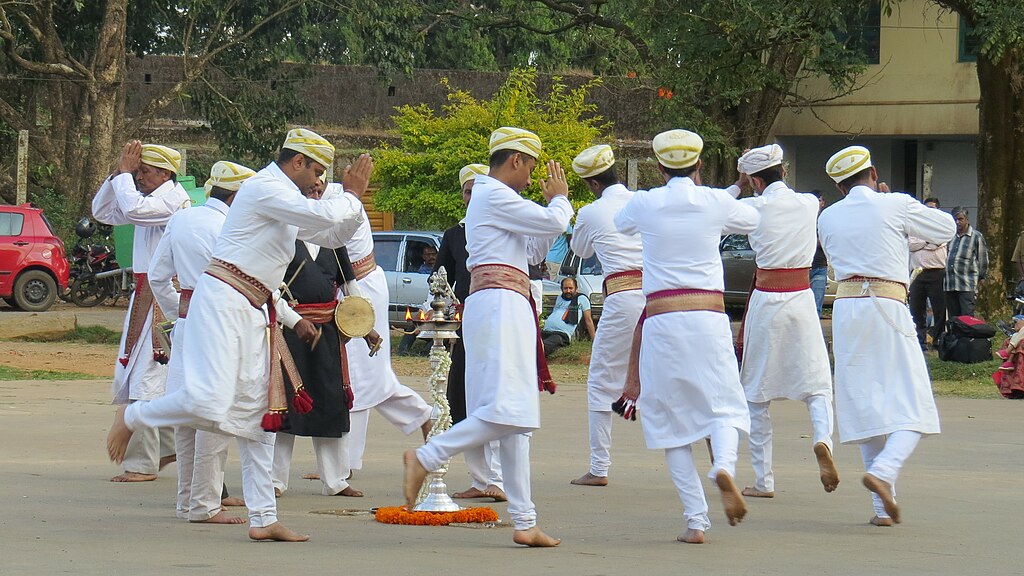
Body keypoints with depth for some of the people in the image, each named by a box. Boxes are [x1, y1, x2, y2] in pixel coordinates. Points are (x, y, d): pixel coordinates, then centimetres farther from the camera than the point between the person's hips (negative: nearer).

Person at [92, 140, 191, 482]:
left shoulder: (174, 198, -13)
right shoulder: (150, 198, 16)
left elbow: (132, 209, -29)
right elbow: (102, 211, 17)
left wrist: (124, 174, -14)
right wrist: (119, 173, 6)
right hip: (146, 294, 10)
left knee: (146, 377, -12)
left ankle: (143, 463, -12)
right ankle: (168, 445, 26)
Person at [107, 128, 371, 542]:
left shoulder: (286, 201, 21)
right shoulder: (266, 188, -10)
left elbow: (333, 236, 28)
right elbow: (325, 217, -21)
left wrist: (354, 198, 13)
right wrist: (351, 197, -2)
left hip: (253, 311, 10)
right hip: (223, 301, -10)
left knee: (258, 412, 7)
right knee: (208, 401, -23)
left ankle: (263, 519, 6)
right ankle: (132, 418, 3)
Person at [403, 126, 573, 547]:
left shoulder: (491, 196, 27)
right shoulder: (494, 195, -6)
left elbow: (534, 251, 29)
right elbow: (553, 223, -10)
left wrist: (554, 205, 21)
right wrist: (560, 200, 11)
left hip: (505, 308, 11)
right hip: (500, 303, -11)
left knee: (514, 418, 4)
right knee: (506, 409, -20)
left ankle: (524, 523, 0)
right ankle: (426, 457, -18)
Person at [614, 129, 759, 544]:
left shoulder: (644, 204, 2)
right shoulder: (716, 202, 3)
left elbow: (620, 225, 25)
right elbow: (752, 221, 24)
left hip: (661, 319, 0)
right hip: (709, 317, 0)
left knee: (670, 419, 7)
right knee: (723, 405, 8)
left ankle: (696, 520, 0)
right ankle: (724, 464, -27)